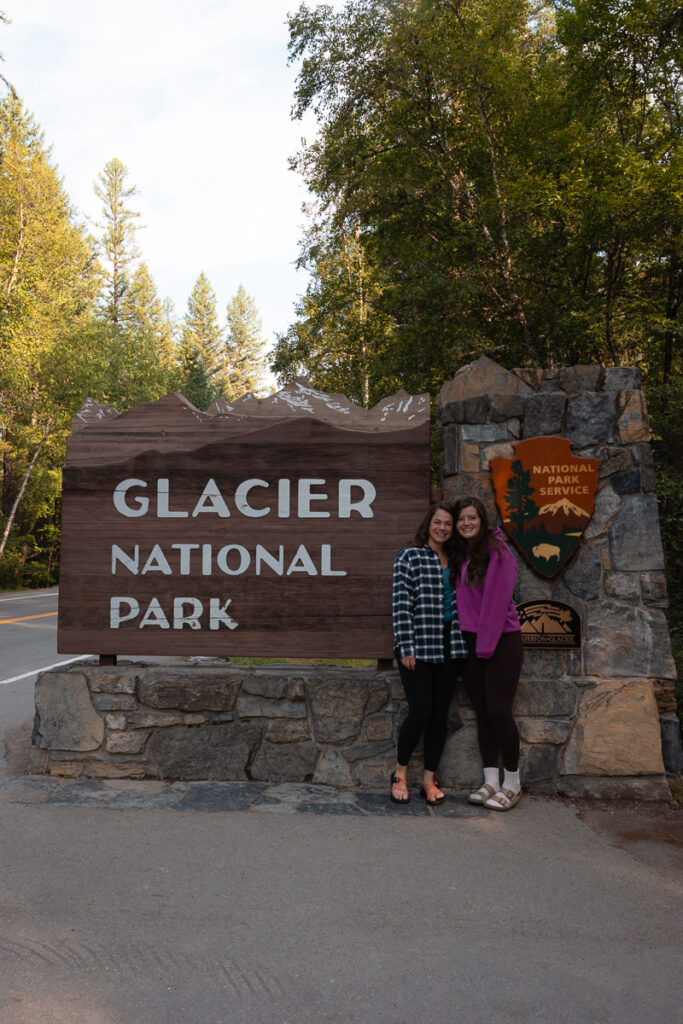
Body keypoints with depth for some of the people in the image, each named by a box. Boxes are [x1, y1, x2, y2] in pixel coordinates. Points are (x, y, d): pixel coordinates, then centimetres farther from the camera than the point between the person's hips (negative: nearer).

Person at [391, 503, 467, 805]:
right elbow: (402, 603, -7)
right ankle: (400, 772, 15)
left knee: (440, 714, 8)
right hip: (419, 647, -5)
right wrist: (406, 647, -13)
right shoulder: (410, 556, -2)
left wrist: (462, 643, 9)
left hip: (448, 647, 5)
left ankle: (429, 780, 20)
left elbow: (460, 604, 18)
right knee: (420, 712, -8)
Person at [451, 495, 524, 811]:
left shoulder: (497, 551, -11)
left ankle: (513, 784, 11)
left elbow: (497, 599, -15)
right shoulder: (460, 555, 10)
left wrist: (486, 643, -15)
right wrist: (470, 640, 4)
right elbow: (462, 598, 12)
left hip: (501, 639, -6)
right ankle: (491, 782, 17)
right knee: (482, 711, 8)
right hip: (471, 640, 7)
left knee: (498, 710, -6)